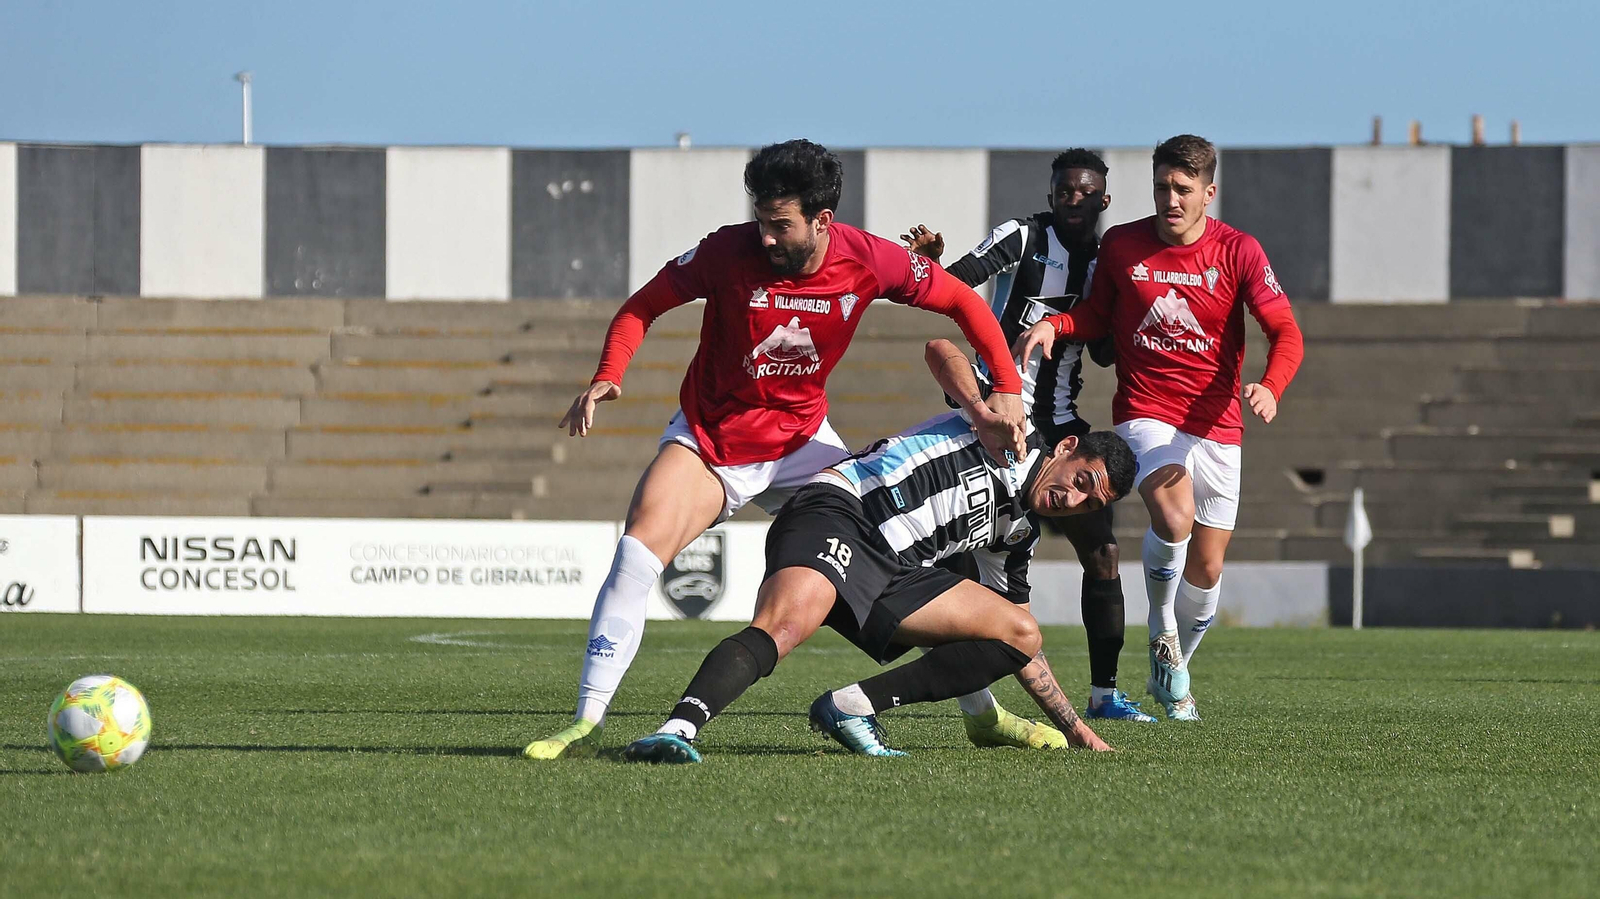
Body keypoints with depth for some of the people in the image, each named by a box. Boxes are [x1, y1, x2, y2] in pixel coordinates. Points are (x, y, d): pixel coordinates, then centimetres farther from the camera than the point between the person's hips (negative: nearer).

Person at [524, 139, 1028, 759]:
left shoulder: (870, 261, -16)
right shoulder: (728, 253, -21)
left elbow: (963, 302, -2)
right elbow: (642, 307, -8)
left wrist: (1007, 388, -12)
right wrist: (606, 379, -25)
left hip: (802, 440, 2)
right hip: (710, 436, -2)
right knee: (636, 554, -23)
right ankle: (587, 722, -21)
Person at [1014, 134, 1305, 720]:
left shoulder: (1238, 252, -4)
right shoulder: (1120, 245, -1)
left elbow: (1286, 333, -10)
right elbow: (1097, 317, 15)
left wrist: (1270, 387, -30)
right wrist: (1053, 325, -7)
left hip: (1216, 425, 2)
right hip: (1144, 413, -2)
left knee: (1206, 570, 6)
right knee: (1175, 516, -30)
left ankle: (1172, 670, 32)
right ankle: (1161, 634, -4)